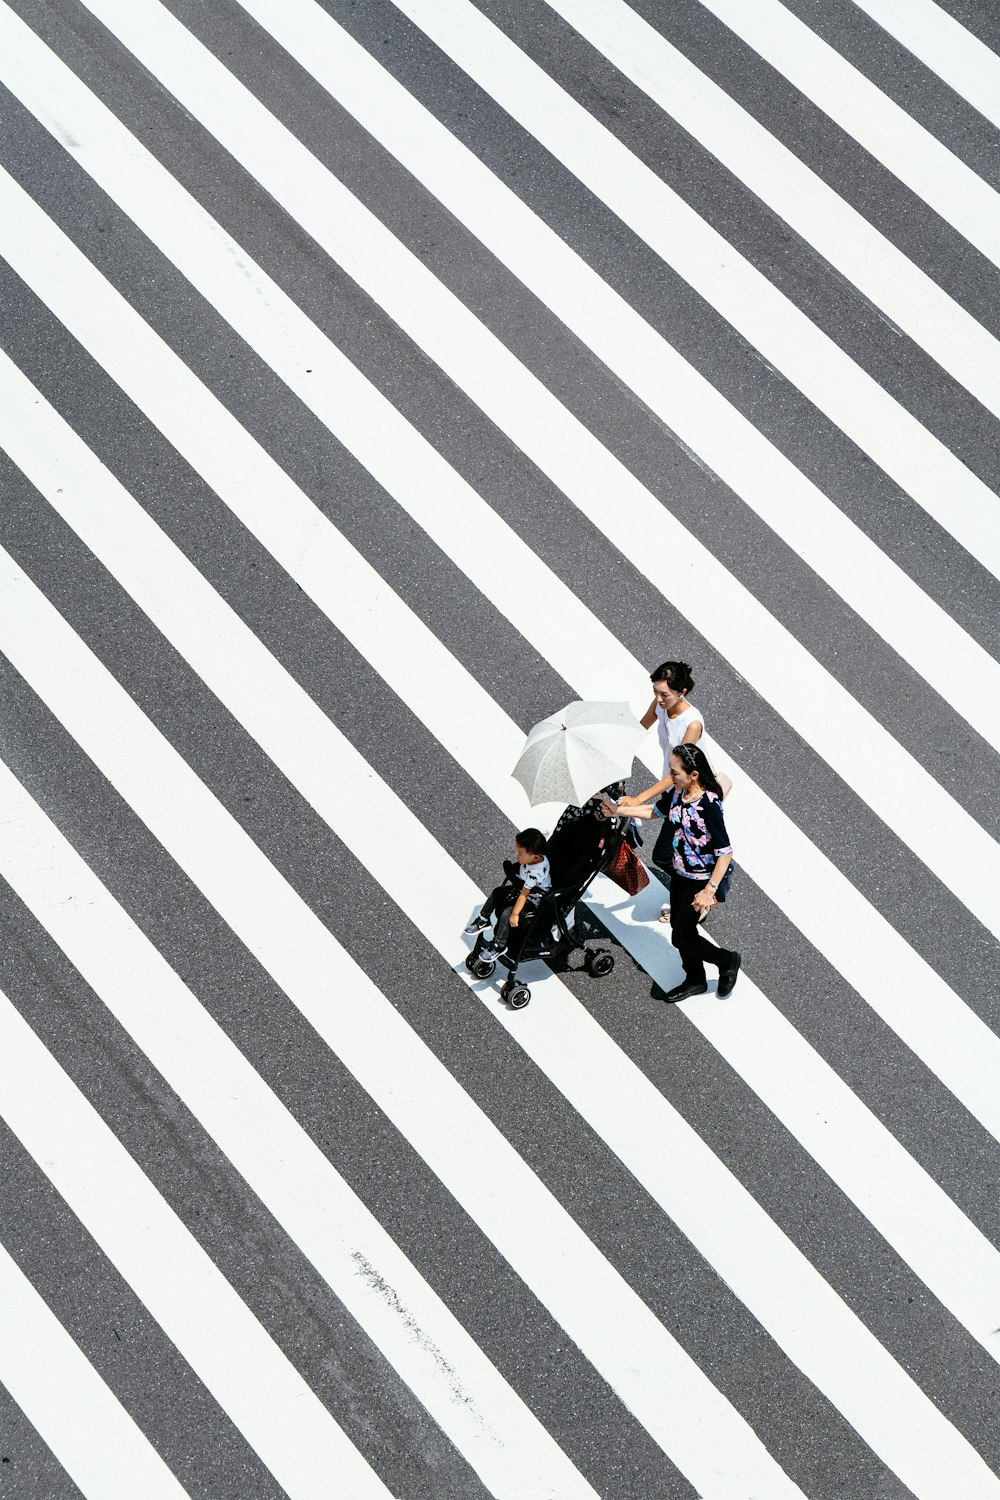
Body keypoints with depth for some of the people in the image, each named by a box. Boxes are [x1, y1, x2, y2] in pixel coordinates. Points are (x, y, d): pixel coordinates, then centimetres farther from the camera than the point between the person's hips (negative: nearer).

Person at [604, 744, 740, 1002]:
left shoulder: (709, 805, -31)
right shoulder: (677, 793, -8)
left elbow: (725, 853, -27)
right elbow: (654, 810, 14)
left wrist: (710, 891, -29)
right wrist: (618, 810, 8)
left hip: (702, 881, -8)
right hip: (680, 874, 8)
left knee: (681, 938, 1)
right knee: (680, 928, 20)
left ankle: (727, 961, 25)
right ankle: (695, 980, 41)